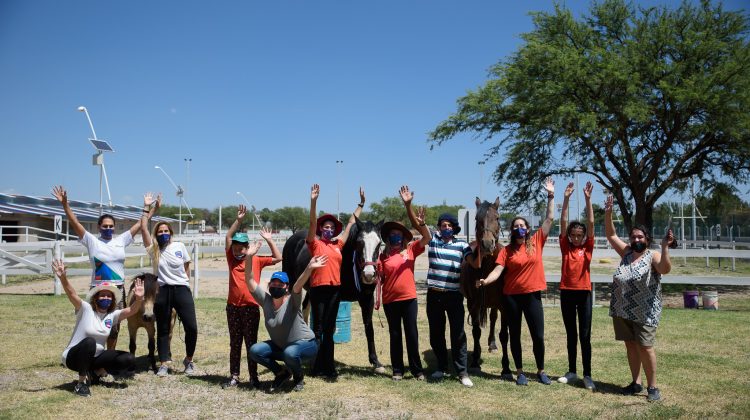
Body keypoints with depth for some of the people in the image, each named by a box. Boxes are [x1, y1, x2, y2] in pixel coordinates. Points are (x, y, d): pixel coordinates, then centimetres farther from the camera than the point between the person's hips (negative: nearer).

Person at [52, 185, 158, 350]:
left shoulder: (121, 240, 6)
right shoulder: (92, 241, -2)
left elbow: (139, 224, 8)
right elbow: (75, 223, -10)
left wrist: (153, 209, 6)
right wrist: (65, 204, -20)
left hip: (118, 290, 4)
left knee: (114, 327, 13)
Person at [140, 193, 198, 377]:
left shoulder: (180, 246, 5)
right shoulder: (153, 249, 3)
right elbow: (143, 228, -7)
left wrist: (185, 282, 8)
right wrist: (146, 207, -6)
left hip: (181, 290, 0)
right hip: (162, 292, 0)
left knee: (191, 327, -7)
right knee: (163, 330, 7)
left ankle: (189, 359, 13)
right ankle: (165, 363, 18)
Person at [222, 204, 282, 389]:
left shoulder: (257, 260, 1)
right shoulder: (231, 259, 6)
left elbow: (277, 258, -1)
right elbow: (229, 237, -1)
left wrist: (269, 240, -3)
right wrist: (238, 220, -8)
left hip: (251, 307, -2)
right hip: (233, 307, 3)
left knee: (251, 343, 4)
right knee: (234, 344, 9)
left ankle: (253, 377, 11)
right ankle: (234, 377, 16)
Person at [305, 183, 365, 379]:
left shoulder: (338, 244, 11)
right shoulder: (315, 244, -1)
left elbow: (351, 222, 16)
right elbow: (312, 223, -15)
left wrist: (361, 204, 19)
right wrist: (313, 201, -26)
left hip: (335, 289, 5)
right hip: (318, 288, -5)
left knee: (329, 329, 11)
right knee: (318, 328, 2)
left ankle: (326, 366, 19)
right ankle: (318, 367, 10)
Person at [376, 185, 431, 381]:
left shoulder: (411, 250, -1)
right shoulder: (383, 255, 1)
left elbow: (427, 237, -12)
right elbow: (380, 277, 4)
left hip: (409, 298, -1)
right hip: (390, 300, 1)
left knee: (412, 334, 5)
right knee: (395, 335, 10)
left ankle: (417, 369, 16)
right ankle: (397, 370, 19)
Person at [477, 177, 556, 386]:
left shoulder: (536, 242, 1)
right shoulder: (507, 250, -2)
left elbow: (550, 219, 0)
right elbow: (498, 270, -12)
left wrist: (551, 196, -1)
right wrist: (485, 281, -30)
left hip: (532, 295, 0)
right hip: (511, 296, 0)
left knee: (538, 336, 5)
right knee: (515, 336, 9)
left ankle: (541, 371, 24)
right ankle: (520, 372, 23)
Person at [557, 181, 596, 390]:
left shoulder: (588, 247, 1)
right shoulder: (565, 247, 3)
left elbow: (590, 223, -7)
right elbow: (563, 222, -4)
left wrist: (587, 199, -14)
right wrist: (566, 198, -11)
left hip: (584, 293, -2)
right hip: (566, 292, 2)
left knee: (585, 336, 1)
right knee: (571, 335, 12)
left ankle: (587, 375, 7)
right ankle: (572, 371, 22)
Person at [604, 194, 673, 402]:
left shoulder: (653, 256, -7)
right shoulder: (626, 253, 8)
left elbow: (665, 269, -26)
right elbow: (610, 235, 8)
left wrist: (665, 248, -39)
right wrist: (608, 213, -2)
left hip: (644, 312, -5)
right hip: (622, 310, 5)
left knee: (645, 347, -6)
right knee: (630, 346, 12)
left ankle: (652, 386, 6)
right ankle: (636, 382, 23)